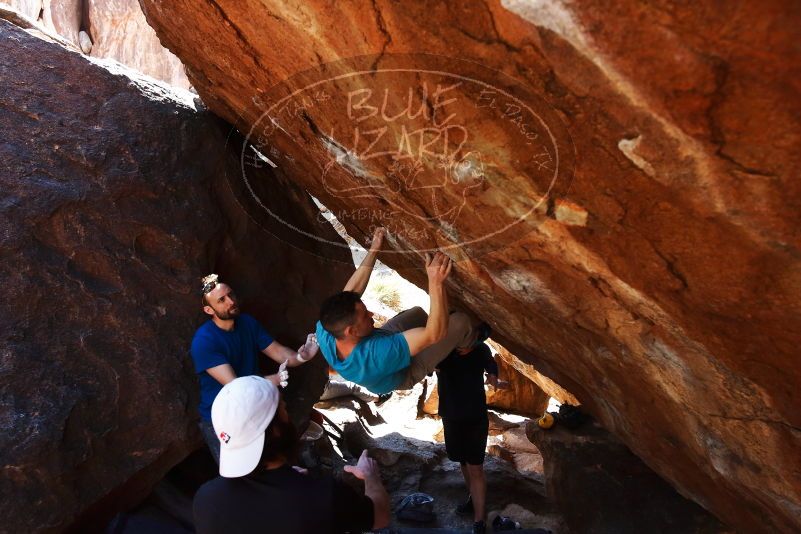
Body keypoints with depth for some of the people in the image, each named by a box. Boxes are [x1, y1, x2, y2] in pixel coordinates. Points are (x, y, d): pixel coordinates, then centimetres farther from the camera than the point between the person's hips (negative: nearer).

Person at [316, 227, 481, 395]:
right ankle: (470, 343, 35)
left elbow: (350, 293, -19)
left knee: (418, 312, 22)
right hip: (404, 374, -5)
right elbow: (435, 334, -47)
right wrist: (436, 283, -54)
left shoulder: (325, 331, -33)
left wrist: (373, 250, -20)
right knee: (460, 321, -2)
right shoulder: (377, 354, -51)